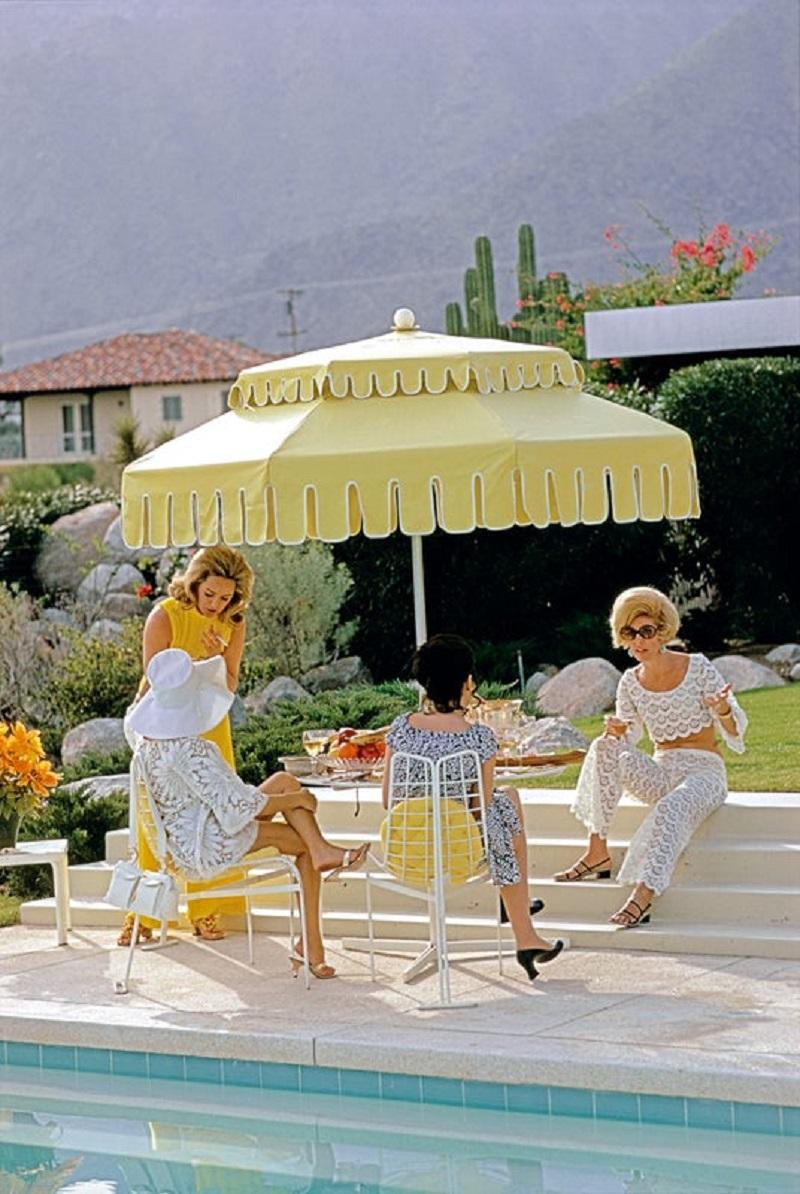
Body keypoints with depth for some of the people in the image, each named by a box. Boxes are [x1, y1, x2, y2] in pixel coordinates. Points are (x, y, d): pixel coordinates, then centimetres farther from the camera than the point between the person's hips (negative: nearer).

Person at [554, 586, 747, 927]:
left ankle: (643, 895, -49)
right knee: (604, 748, -21)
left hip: (703, 772, -4)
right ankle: (597, 852, -23)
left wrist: (723, 711, -31)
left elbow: (735, 730, -7)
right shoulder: (631, 682, 6)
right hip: (661, 774, 4)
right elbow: (627, 743, 9)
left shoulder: (698, 668, -5)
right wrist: (616, 731, -16)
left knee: (671, 807, -37)